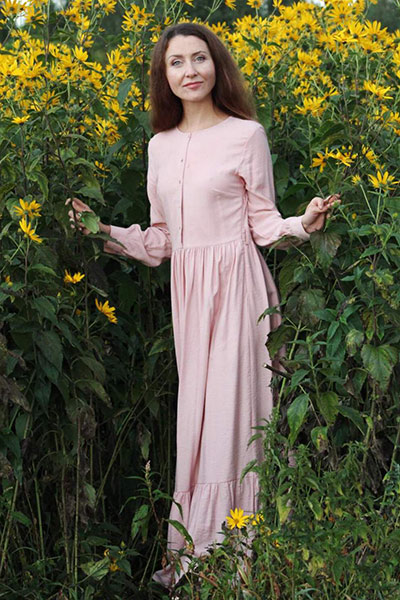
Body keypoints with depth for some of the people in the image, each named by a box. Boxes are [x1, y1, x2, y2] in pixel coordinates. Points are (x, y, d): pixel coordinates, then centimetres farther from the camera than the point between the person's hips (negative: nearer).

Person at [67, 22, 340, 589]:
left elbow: (263, 223, -2)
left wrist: (303, 224, -21)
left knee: (230, 410, -5)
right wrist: (102, 230, 6)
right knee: (195, 409, 10)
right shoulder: (160, 146, 12)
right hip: (187, 287, 6)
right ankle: (194, 552, 18)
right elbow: (159, 240, 15)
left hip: (235, 284, -6)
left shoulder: (246, 134, -4)